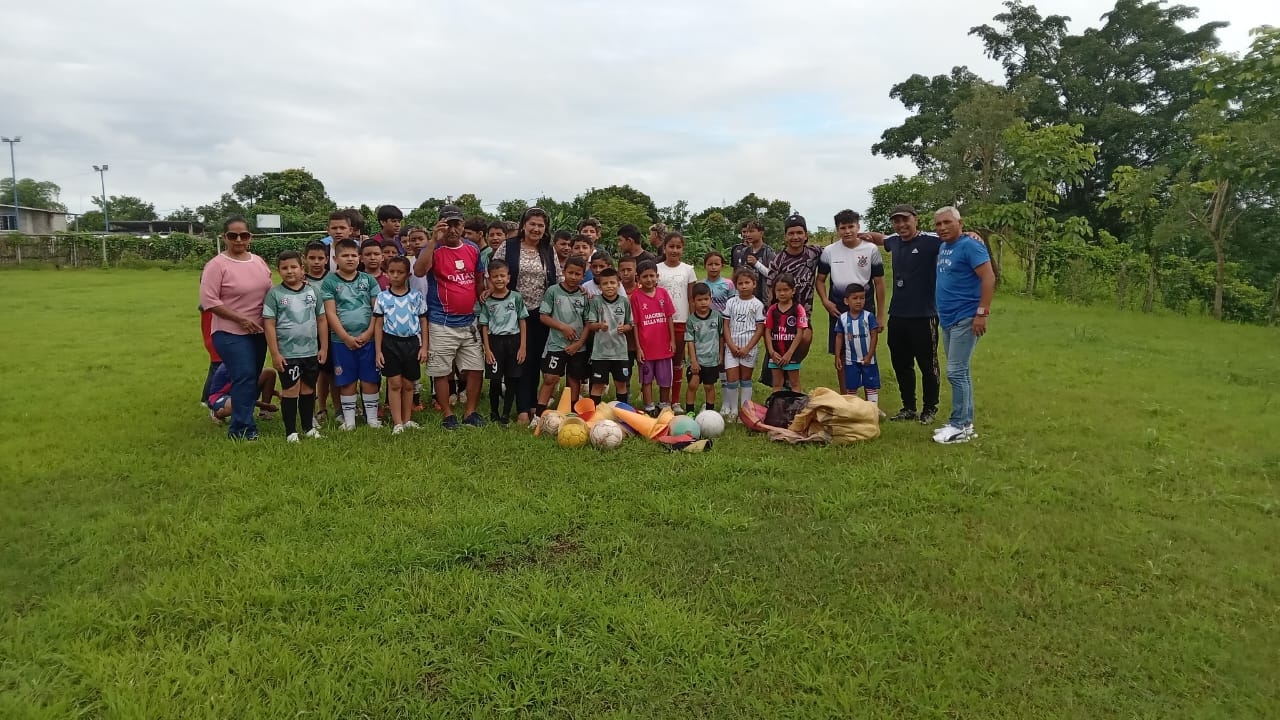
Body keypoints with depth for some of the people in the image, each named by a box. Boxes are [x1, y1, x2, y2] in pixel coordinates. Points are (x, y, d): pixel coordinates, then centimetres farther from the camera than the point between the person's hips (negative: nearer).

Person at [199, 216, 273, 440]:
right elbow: (208, 300, -15)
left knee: (252, 378, 11)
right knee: (244, 377, -13)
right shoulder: (217, 265, -10)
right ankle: (242, 429, -5)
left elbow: (269, 293, 18)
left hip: (258, 332, 6)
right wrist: (241, 319, -17)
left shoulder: (259, 262, 8)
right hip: (230, 333, -6)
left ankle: (241, 422, 23)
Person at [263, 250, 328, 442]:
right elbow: (269, 324, -7)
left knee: (308, 390, 13)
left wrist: (324, 348, 5)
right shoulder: (275, 293, -6)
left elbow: (321, 320, 7)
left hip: (311, 352, 3)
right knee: (290, 392, 3)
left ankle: (309, 427, 27)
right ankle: (291, 432, 14)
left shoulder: (313, 291, 3)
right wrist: (275, 354, -10)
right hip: (287, 354, -3)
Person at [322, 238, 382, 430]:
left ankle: (372, 417, 16)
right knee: (347, 381, 7)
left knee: (370, 379, 5)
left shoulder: (368, 280, 5)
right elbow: (330, 313, -5)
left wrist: (368, 333, -10)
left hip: (368, 338, 1)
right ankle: (349, 419, 16)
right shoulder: (329, 282, 0)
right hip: (342, 340, -1)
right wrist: (346, 337, -12)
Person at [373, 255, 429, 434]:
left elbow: (423, 322, 5)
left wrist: (424, 346, 0)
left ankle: (407, 420, 20)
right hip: (390, 342, -1)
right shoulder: (382, 297, 2)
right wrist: (378, 351, -1)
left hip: (412, 342, 1)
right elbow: (378, 324, 3)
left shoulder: (416, 296, 2)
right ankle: (397, 423, 7)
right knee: (394, 383, 1)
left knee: (408, 384, 8)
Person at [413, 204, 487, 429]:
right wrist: (434, 240, -30)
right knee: (441, 371, 3)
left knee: (475, 369, 7)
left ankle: (471, 413, 20)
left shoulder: (473, 249, 8)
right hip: (442, 324, -5)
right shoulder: (433, 249, -7)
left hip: (469, 322, 5)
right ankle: (448, 415, 16)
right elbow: (419, 271, -27)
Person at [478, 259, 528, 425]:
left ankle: (506, 414, 15)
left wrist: (522, 346, -3)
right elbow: (484, 327, 4)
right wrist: (487, 349, -4)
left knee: (512, 379, 4)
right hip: (495, 341, 0)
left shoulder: (516, 297, 0)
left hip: (513, 340, 0)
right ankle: (493, 412, 21)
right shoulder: (487, 302, 1)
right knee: (495, 380, 4)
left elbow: (523, 322, 2)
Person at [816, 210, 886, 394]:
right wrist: (825, 301, -8)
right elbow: (820, 280, 9)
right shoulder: (829, 251, 1)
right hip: (838, 309, 1)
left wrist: (880, 315, 0)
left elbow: (879, 283, 1)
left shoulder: (871, 250, -2)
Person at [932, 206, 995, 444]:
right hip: (948, 319, 9)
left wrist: (982, 313, -21)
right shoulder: (943, 247, 13)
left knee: (956, 372, -9)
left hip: (965, 319, -9)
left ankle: (960, 426, -1)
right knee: (960, 372, 13)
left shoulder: (970, 245, -12)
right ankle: (965, 423, 20)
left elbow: (989, 278, -17)